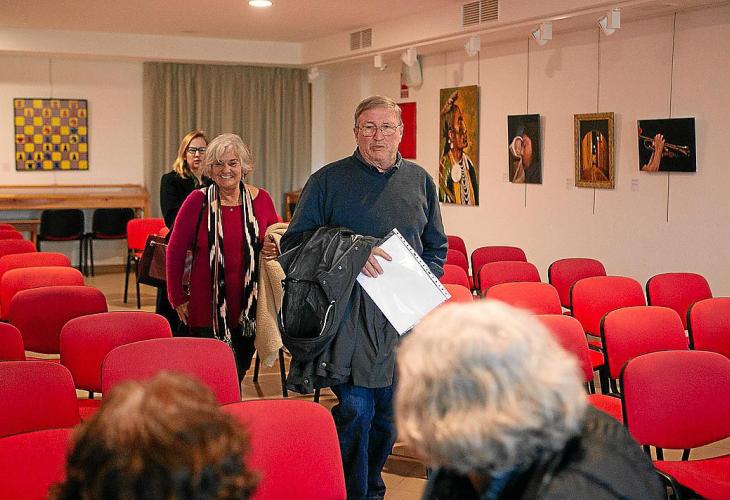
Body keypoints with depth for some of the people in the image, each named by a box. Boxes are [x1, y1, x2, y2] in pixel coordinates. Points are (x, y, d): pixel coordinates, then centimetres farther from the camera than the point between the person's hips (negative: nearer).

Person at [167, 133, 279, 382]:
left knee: (240, 370, 15)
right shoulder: (197, 201, -6)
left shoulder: (261, 199, 2)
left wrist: (275, 248, -7)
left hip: (249, 306, 3)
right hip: (207, 307, -3)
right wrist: (177, 299, 1)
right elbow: (175, 251, 1)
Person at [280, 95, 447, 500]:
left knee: (388, 413, 12)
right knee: (355, 409, -11)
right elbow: (293, 243, -3)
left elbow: (436, 247, 20)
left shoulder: (419, 181, 12)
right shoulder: (328, 180, 0)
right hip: (350, 317, -4)